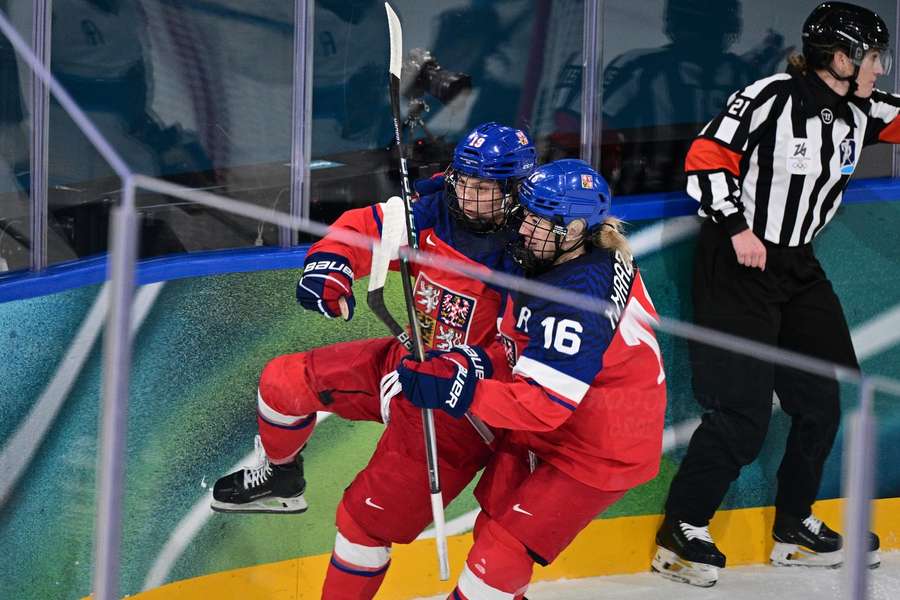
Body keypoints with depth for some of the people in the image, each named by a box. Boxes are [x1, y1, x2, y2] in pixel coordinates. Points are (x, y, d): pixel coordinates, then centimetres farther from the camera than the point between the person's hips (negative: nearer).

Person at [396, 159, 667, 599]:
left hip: (600, 452, -9)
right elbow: (519, 354, 6)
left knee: (503, 546, -7)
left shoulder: (577, 300, -32)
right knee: (495, 522, 16)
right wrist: (471, 361, -13)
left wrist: (456, 389, -36)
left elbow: (544, 403, -34)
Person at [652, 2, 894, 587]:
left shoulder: (860, 112, 4)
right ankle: (681, 531, -1)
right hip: (737, 264, -8)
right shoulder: (773, 96, -17)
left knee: (820, 401, 11)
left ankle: (796, 528, 25)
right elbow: (707, 157, -18)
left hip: (797, 268, 8)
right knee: (742, 413, -12)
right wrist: (737, 228, -21)